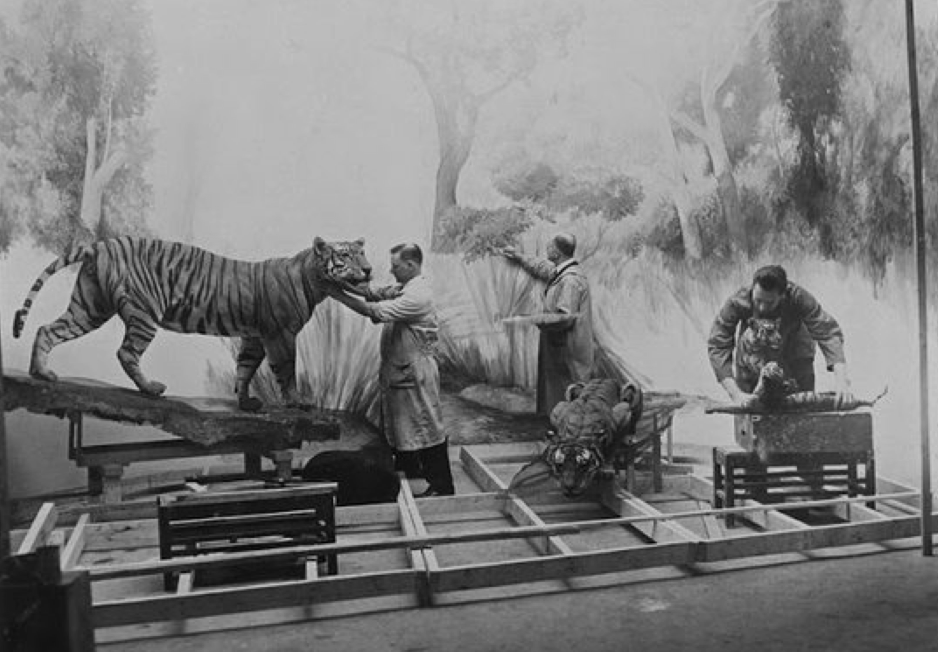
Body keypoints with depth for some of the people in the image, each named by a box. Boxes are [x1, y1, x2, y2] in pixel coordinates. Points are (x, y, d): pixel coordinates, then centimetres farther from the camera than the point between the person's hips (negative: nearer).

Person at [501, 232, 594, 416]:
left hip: (568, 351, -10)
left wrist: (535, 320, -22)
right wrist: (519, 258, 36)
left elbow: (565, 317, -29)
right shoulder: (560, 271, 6)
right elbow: (542, 267, 29)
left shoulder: (571, 280, -24)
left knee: (568, 395, 1)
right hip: (559, 346, 10)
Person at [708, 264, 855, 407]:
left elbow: (828, 332, -36)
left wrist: (842, 381, -49)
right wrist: (736, 394, -42)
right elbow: (717, 346, -33)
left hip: (796, 358, 0)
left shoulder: (798, 297, -34)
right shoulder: (737, 302, -33)